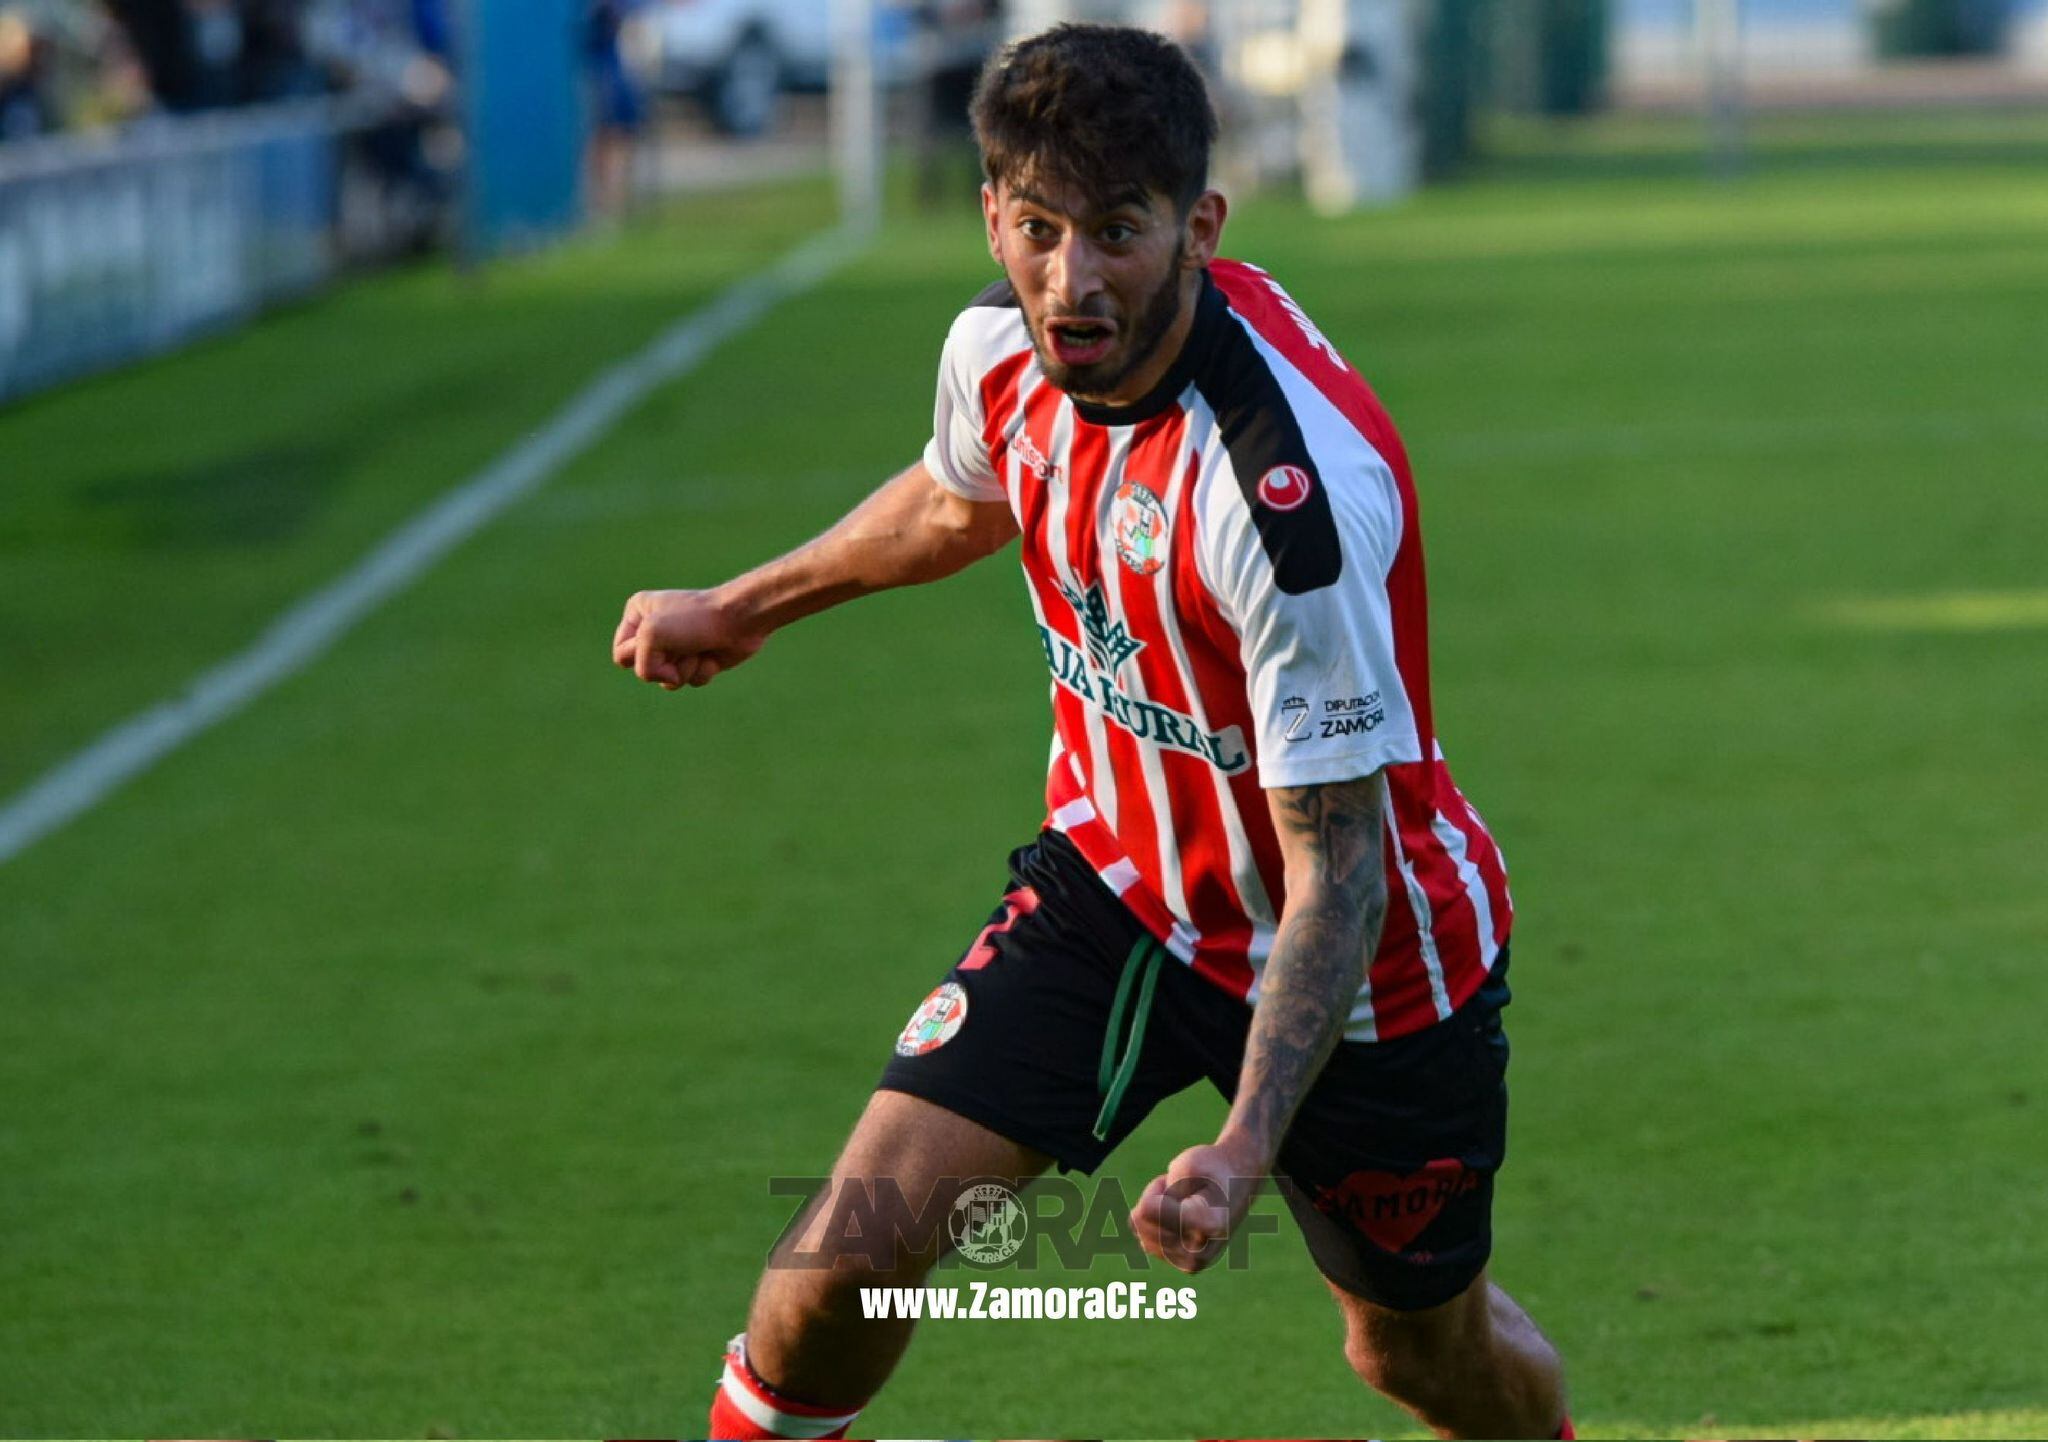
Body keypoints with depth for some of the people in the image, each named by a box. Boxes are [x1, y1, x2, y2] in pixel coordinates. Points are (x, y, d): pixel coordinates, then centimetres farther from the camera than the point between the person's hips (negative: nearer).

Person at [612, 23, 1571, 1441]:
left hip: (1357, 953, -4)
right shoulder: (1001, 345, -14)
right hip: (1118, 884, 5)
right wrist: (742, 608, 27)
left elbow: (1337, 870, -32)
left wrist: (1249, 1144, -43)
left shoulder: (1292, 484, -36)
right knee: (858, 1240, -13)